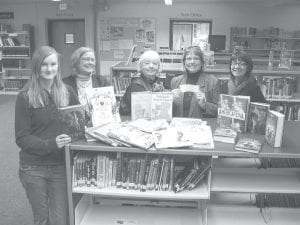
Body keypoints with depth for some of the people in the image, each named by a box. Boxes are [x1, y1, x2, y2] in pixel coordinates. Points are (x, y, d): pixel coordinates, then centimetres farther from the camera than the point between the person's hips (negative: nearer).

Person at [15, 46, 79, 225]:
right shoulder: (25, 97, -7)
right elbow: (22, 138, -9)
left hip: (60, 166, 2)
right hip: (33, 168, -1)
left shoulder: (67, 92, 2)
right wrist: (51, 144, -22)